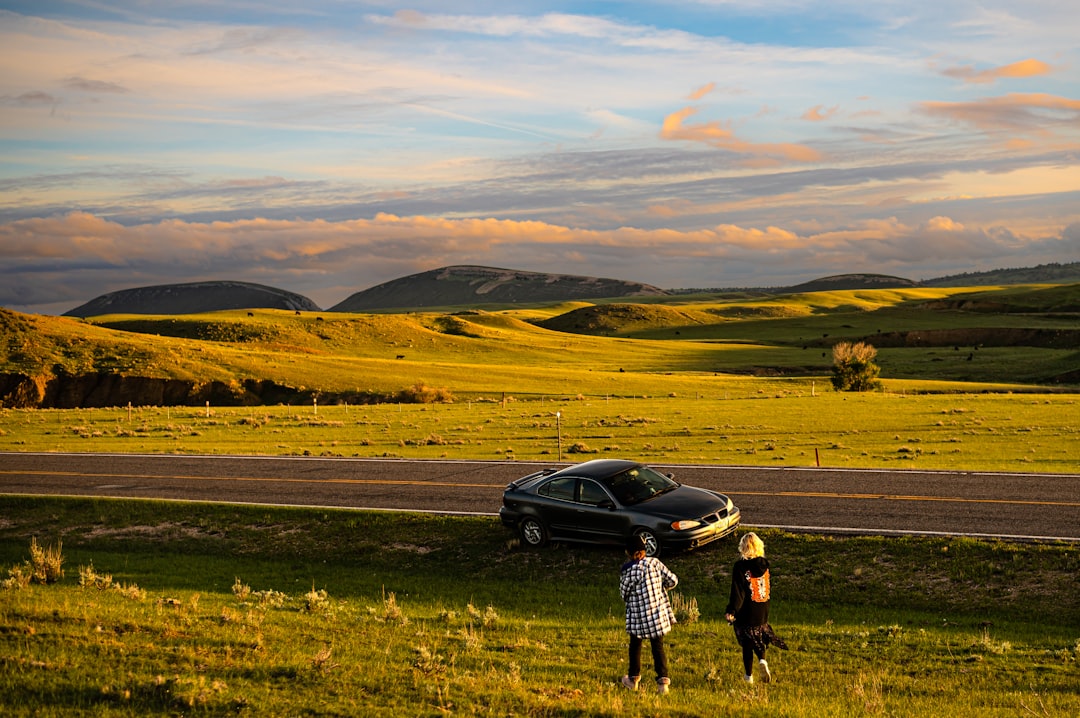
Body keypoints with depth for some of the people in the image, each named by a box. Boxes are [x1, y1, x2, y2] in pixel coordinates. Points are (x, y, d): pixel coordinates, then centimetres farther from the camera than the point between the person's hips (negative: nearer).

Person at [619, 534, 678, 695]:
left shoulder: (628, 570, -18)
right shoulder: (655, 562, -4)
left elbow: (624, 593, -8)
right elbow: (672, 580, 0)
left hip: (638, 615, -3)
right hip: (659, 612, 3)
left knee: (635, 646, 16)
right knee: (658, 647, 9)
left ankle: (633, 679, 28)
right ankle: (663, 680, -1)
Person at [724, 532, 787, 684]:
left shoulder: (740, 566, -17)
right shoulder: (764, 564, 0)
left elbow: (737, 592, -18)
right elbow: (769, 588, 11)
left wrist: (731, 611, -14)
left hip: (746, 614, -4)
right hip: (762, 612, 4)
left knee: (747, 643, 8)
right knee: (759, 637, 22)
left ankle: (748, 675, 15)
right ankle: (762, 660, -3)